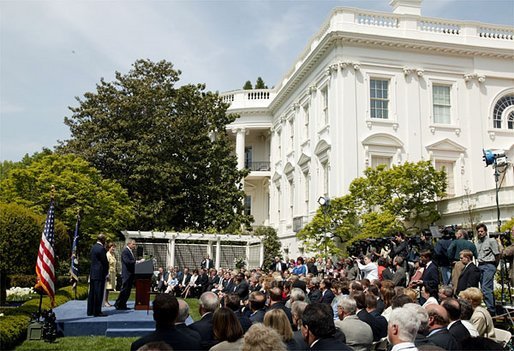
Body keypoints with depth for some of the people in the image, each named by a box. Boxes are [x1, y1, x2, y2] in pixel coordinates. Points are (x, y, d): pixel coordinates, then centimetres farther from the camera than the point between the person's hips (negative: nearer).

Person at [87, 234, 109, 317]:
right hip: (99, 274, -9)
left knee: (92, 293, 13)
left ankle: (90, 311, 20)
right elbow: (105, 262, -15)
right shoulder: (101, 249, -17)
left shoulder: (93, 247, 11)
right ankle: (97, 312, -1)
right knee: (98, 293, -4)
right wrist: (106, 272, 1)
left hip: (92, 273, 9)